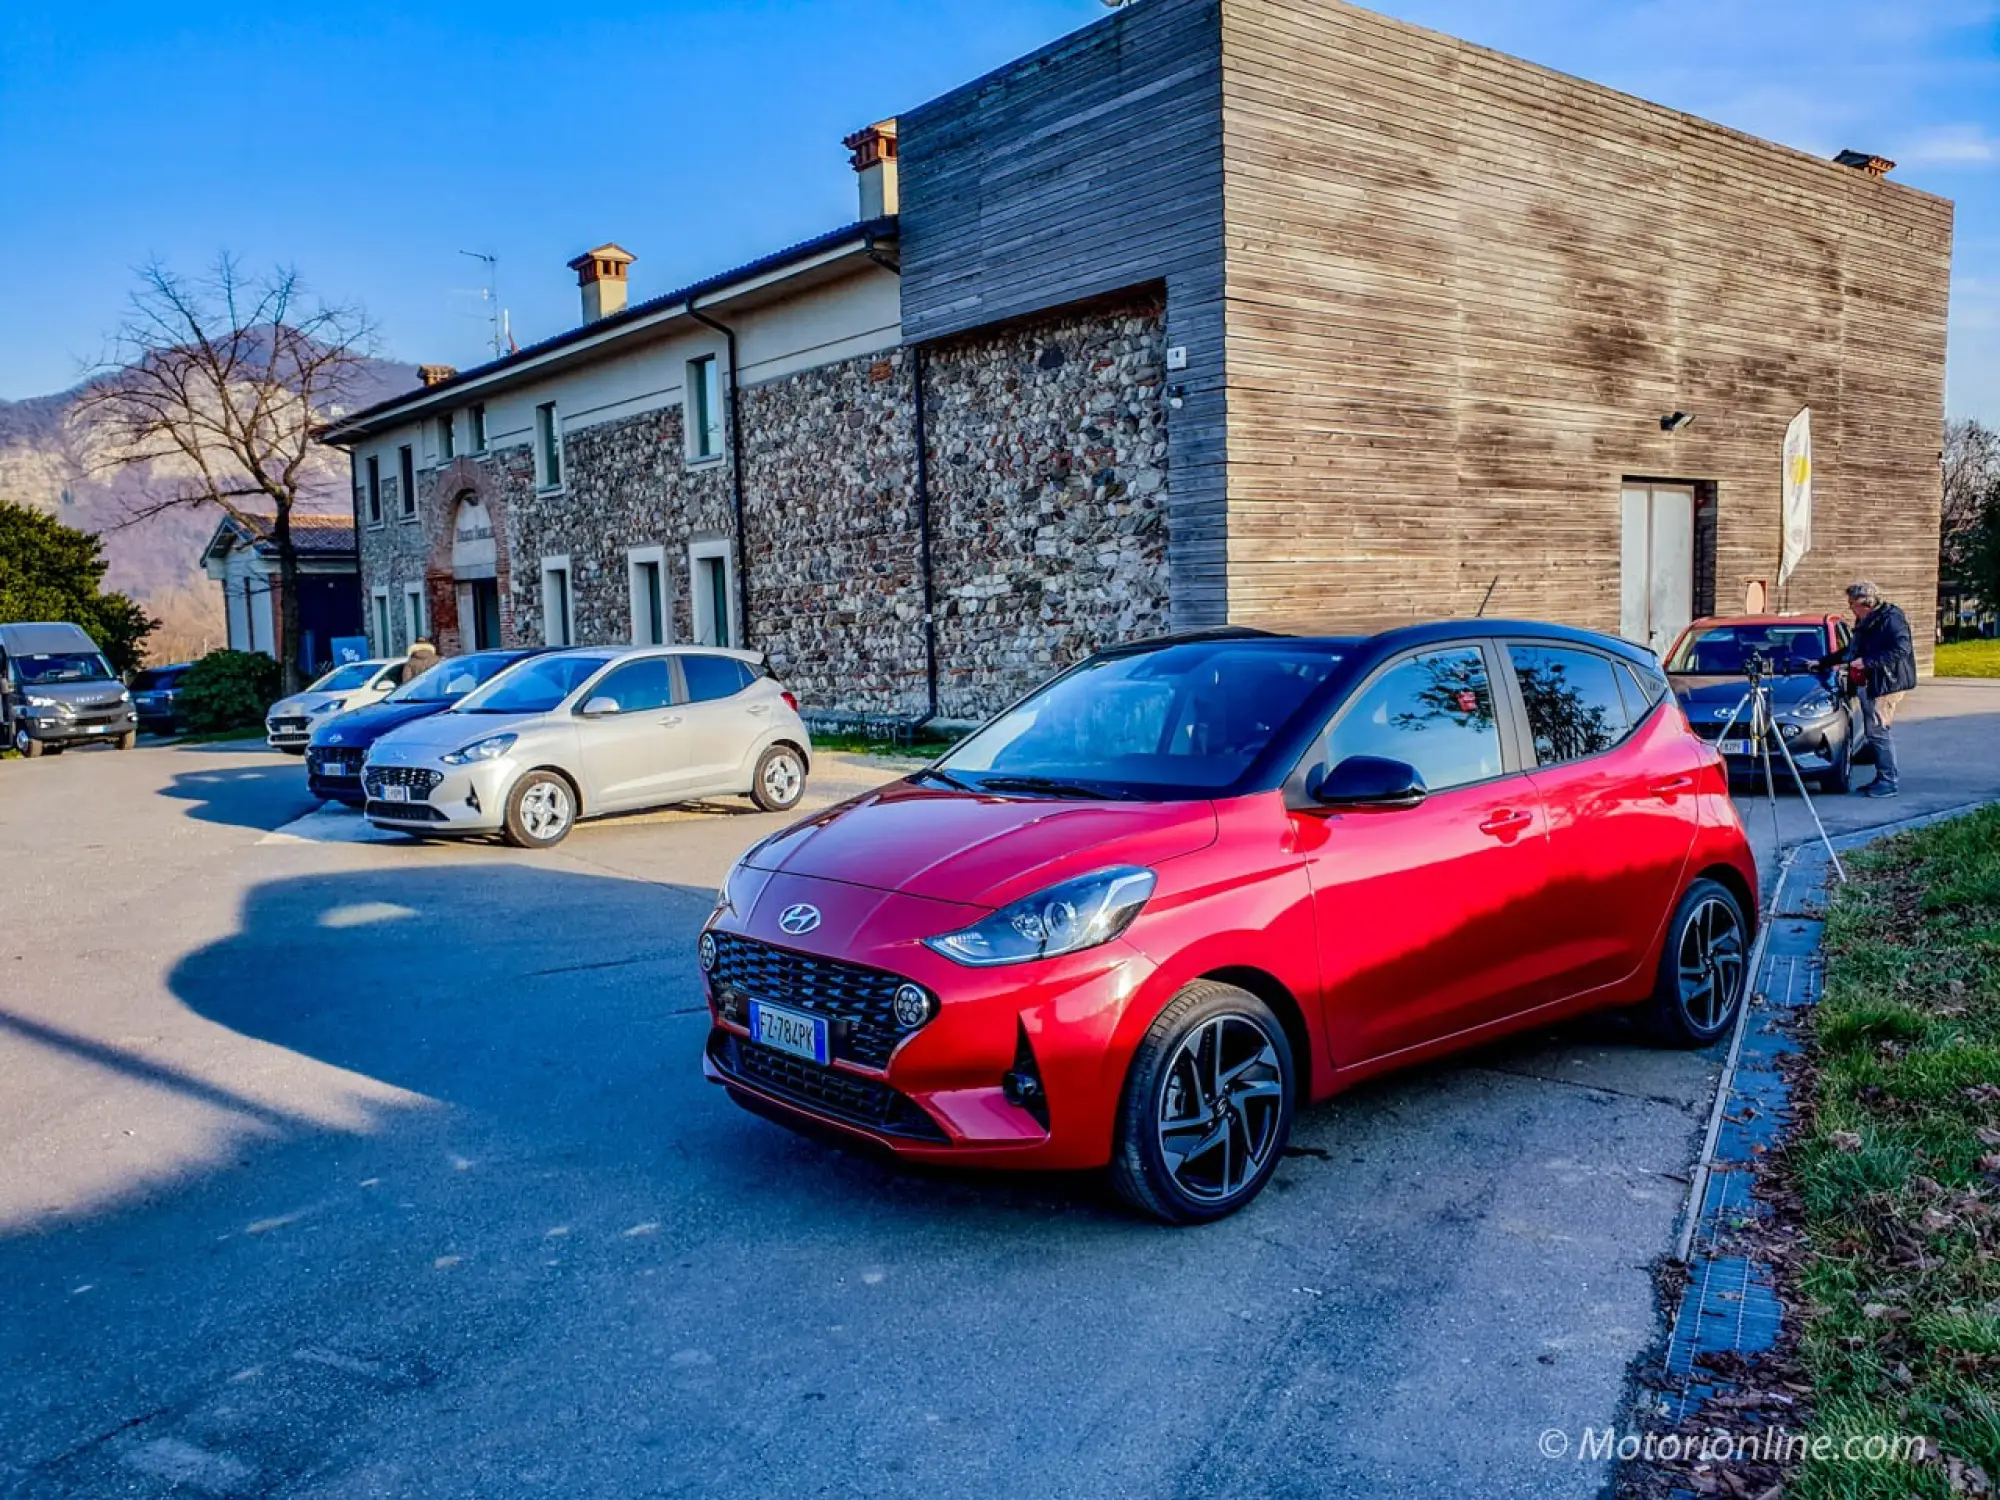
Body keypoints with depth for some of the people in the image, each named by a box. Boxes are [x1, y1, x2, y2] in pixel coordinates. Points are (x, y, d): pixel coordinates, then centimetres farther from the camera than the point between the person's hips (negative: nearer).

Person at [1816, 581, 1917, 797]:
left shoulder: (1891, 618, -12)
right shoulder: (1866, 623, 18)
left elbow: (1901, 650, -22)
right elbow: (1850, 651, 29)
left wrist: (1867, 661, -21)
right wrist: (1822, 662, 29)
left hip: (1888, 682, -9)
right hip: (1872, 683, 10)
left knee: (1878, 731, -10)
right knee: (1878, 731, 11)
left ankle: (1888, 782, -5)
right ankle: (1883, 779, 16)